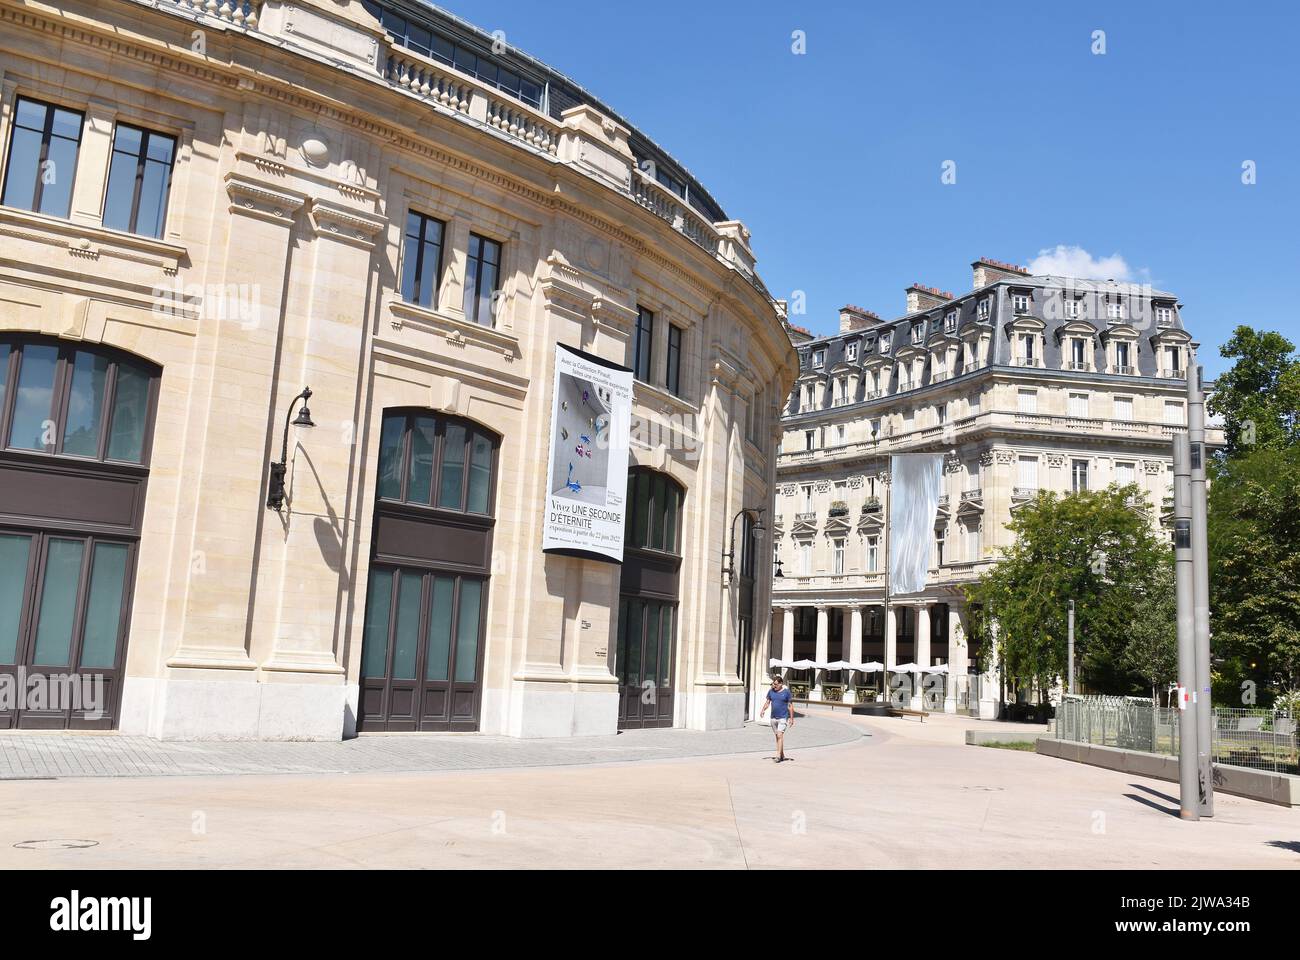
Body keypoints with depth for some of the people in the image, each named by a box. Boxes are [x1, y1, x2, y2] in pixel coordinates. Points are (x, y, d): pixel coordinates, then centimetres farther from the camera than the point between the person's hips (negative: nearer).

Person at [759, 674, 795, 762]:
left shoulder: (786, 692, -7)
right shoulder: (771, 691, 4)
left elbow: (790, 706, -3)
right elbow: (767, 702, 10)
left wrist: (791, 718, -4)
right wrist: (763, 710, -10)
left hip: (783, 718, -5)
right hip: (773, 717, 5)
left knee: (780, 735, -15)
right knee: (777, 736, 12)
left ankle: (778, 756, -15)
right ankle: (782, 755, 23)